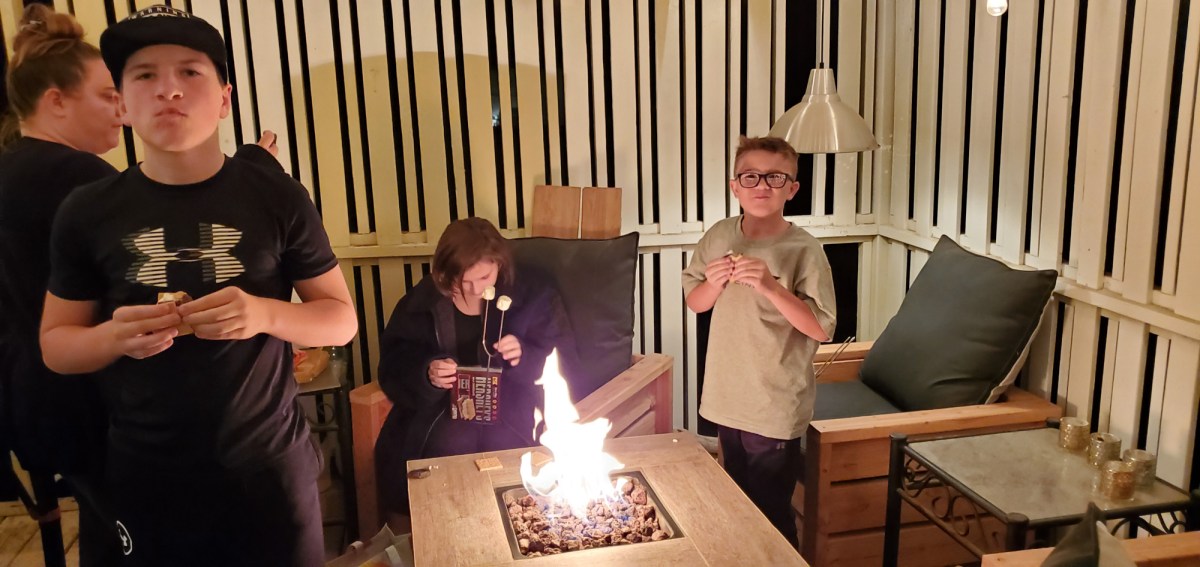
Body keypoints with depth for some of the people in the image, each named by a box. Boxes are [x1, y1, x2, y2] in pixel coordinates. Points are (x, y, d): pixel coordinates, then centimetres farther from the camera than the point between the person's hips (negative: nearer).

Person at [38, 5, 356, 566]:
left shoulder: (278, 198, -5)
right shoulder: (86, 213, -1)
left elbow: (341, 317, 0)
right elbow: (54, 344, 6)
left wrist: (266, 314, -20)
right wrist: (112, 337, -16)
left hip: (267, 469, -1)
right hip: (145, 481, 1)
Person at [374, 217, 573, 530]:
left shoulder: (532, 290, -1)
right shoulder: (423, 301, 2)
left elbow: (562, 361, 0)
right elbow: (394, 369, 3)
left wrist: (525, 357, -20)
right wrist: (425, 373, -18)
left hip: (513, 402, -1)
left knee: (505, 444, -29)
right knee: (448, 445, -26)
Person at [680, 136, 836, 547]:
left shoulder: (803, 250, -15)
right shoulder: (718, 237, -1)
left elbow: (821, 328, -16)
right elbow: (694, 303, 8)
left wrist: (771, 286, -27)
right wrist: (713, 284, -13)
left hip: (775, 409, -5)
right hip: (727, 400, 5)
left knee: (772, 514, 8)